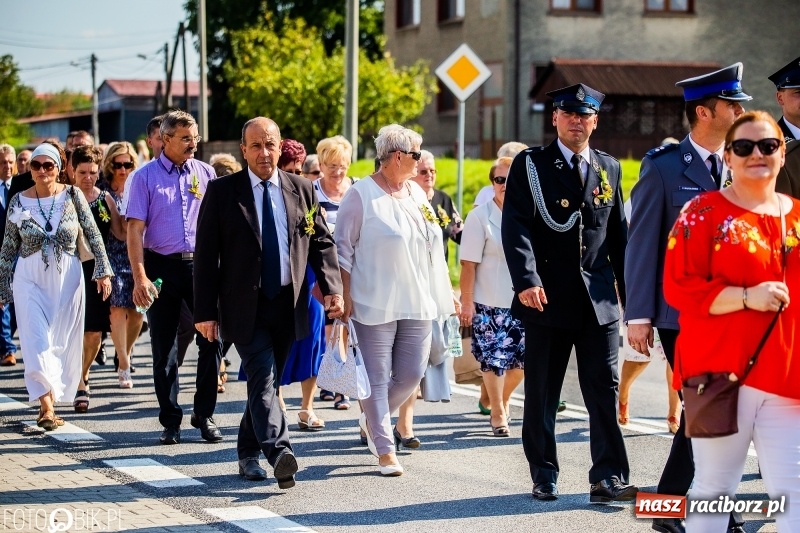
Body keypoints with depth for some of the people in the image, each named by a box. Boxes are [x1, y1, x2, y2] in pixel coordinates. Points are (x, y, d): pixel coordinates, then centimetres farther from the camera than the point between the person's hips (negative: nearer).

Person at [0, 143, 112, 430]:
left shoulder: (73, 196, -2)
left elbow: (93, 235, 1)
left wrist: (103, 270, -6)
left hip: (68, 277, 1)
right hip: (30, 279, -1)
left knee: (63, 343, 5)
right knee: (37, 341, -10)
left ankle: (49, 400, 19)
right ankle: (47, 405, -12)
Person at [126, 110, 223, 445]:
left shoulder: (205, 173, 6)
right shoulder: (146, 176, -1)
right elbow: (135, 229, -5)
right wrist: (140, 277, -14)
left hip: (202, 264, 2)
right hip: (162, 267, -2)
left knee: (211, 339, -3)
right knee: (163, 346, 5)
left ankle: (204, 415, 10)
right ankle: (170, 421, 15)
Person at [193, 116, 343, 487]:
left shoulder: (302, 190, 8)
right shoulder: (222, 191, -2)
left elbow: (321, 243, 9)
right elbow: (206, 254, -3)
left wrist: (332, 287, -7)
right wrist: (205, 311, -8)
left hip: (288, 304, 4)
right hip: (245, 306, -4)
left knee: (267, 381, 12)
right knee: (262, 379, -16)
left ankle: (248, 452, 25)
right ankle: (279, 451, -27)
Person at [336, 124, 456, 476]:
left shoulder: (416, 193, 12)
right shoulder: (362, 194, -7)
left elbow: (430, 246, 17)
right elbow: (343, 249, -6)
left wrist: (443, 296, 15)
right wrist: (345, 297, -11)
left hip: (417, 303, 6)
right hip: (375, 302, -6)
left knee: (411, 374, 5)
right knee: (377, 377, -2)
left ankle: (372, 420, 29)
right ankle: (385, 450, 6)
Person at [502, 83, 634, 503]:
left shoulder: (609, 168, 13)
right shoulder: (530, 165, 1)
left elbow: (619, 234, 14)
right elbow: (516, 228, -9)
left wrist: (630, 291, 11)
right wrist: (526, 280, -22)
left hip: (599, 298, 3)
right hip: (548, 297, -2)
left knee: (604, 389, -1)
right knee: (542, 393, 6)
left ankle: (608, 477, 2)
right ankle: (544, 476, 17)